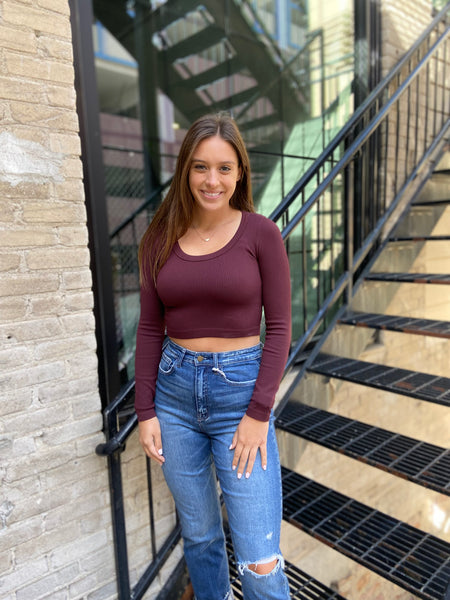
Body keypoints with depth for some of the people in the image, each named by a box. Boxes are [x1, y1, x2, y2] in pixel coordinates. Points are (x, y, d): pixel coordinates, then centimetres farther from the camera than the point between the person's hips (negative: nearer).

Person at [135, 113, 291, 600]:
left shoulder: (260, 233, -6)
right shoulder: (162, 238, 2)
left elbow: (279, 327, -6)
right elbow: (150, 328, 4)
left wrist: (259, 413, -11)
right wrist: (145, 411, 2)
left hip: (240, 391, -3)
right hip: (175, 394, 3)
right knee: (198, 534, 20)